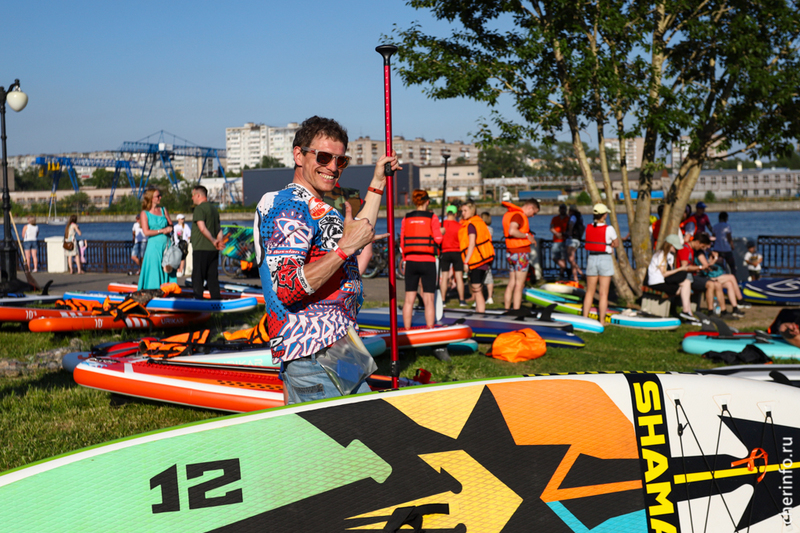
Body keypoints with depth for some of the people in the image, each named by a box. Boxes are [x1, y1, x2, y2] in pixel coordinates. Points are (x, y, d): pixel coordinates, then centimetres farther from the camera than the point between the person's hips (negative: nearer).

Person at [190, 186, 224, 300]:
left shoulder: (199, 208, -9)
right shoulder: (214, 209, 17)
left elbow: (202, 228, -19)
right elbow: (219, 229, 15)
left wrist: (214, 241, -14)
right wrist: (218, 241, 1)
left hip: (201, 249, -7)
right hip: (213, 249, 7)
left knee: (198, 278, -2)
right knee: (213, 278, 8)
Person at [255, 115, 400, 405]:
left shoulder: (315, 208, 20)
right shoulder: (291, 208, -13)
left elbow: (358, 235, 36)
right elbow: (288, 289, -24)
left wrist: (377, 184, 33)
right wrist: (345, 247, -22)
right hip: (318, 356, -11)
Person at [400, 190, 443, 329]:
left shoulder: (406, 218, 5)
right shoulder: (432, 217, -4)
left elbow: (402, 242, 7)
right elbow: (438, 239, -8)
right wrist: (441, 232, 13)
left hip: (411, 261, 3)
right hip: (428, 262, -3)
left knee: (409, 299, 8)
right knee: (429, 300, 0)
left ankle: (407, 331, 11)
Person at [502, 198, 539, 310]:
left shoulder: (508, 214, 14)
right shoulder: (519, 215, -16)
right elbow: (512, 231, -32)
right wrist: (527, 235, -19)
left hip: (510, 253, 9)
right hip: (521, 253, -9)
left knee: (511, 284, 14)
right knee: (519, 285, -5)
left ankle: (506, 309, 18)